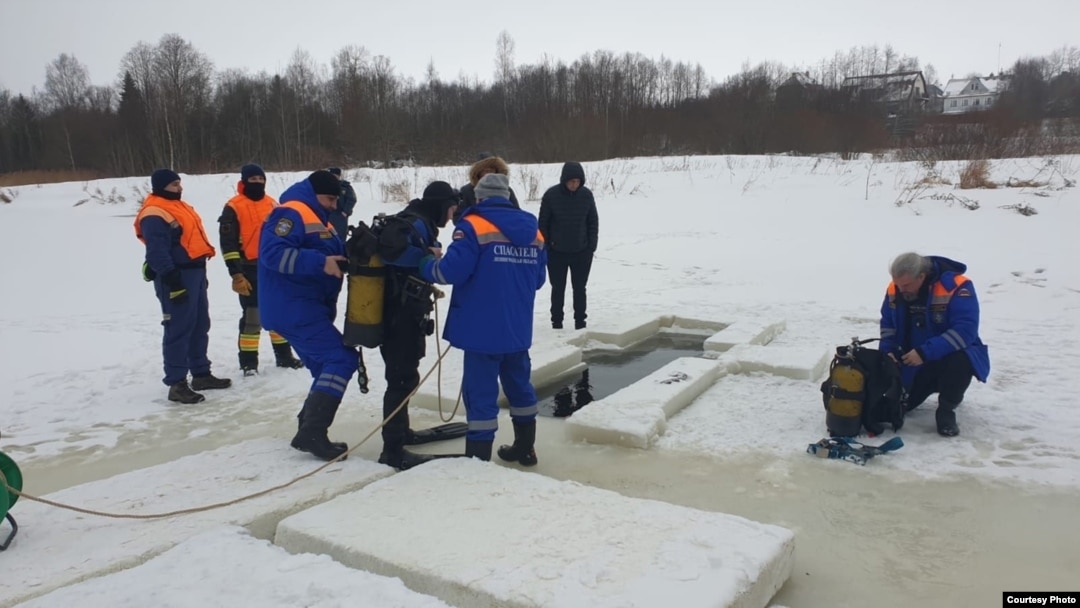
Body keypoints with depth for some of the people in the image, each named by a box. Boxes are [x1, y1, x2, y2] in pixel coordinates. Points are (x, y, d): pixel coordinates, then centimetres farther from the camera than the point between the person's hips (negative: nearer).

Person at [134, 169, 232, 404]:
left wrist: (200, 273, 24)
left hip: (195, 272, 10)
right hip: (177, 277, -10)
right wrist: (172, 281, -25)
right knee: (179, 329, -8)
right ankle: (176, 383, -3)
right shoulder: (154, 215, -15)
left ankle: (201, 373, 25)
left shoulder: (179, 206, 17)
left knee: (200, 325, 15)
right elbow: (157, 252, -22)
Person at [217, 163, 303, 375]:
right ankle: (248, 362, 9)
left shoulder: (272, 204, 11)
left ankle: (284, 355, 25)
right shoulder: (233, 208, -7)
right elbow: (228, 244, -11)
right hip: (250, 271, -6)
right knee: (252, 317, -1)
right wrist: (236, 274, -16)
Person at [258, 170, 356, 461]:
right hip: (293, 309, -11)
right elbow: (273, 253, -25)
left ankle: (309, 431, 20)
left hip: (307, 308, 11)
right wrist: (320, 262, -30)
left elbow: (334, 255, 19)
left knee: (327, 368, 13)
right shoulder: (291, 214, -12)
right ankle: (312, 431, -17)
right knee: (342, 358, -16)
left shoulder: (319, 219, 21)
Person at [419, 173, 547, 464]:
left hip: (484, 328, -6)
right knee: (519, 384, 20)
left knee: (481, 391, -1)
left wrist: (428, 264, 1)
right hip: (518, 328, 6)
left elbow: (451, 271, -19)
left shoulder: (474, 226, -11)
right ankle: (525, 447, 33)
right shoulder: (533, 232, 8)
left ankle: (478, 458, 4)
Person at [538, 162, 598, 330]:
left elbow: (593, 221, 4)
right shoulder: (551, 195, -10)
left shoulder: (586, 194, -4)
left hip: (582, 252, 1)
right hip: (556, 252, -1)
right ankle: (556, 322, 19)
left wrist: (592, 246, -2)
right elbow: (543, 223, -4)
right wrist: (545, 247, -6)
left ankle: (580, 322, 20)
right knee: (558, 289, 8)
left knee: (580, 288, 9)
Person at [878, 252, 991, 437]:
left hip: (951, 355, -5)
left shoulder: (956, 287, -26)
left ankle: (946, 410, -12)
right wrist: (888, 351, -14)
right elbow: (887, 323, 4)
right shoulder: (895, 290, -11)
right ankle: (932, 385, 34)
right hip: (912, 362, 5)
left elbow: (965, 330, -34)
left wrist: (925, 353, -40)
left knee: (960, 361, -39)